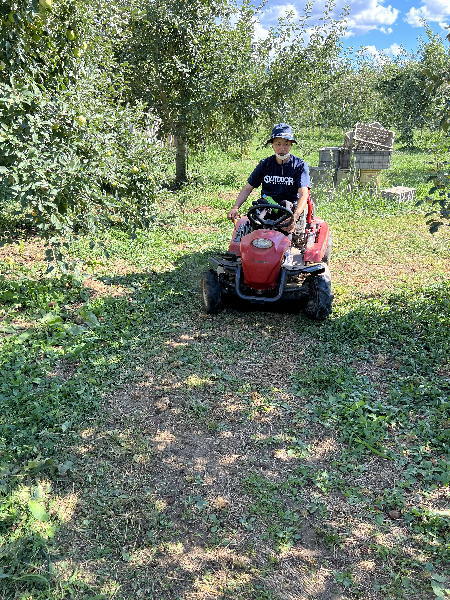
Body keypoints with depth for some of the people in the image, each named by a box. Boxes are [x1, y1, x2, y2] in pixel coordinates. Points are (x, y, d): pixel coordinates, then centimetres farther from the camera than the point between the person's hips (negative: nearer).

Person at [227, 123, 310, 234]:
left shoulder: (300, 165, -1)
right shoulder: (265, 164, 10)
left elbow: (303, 195, -14)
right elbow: (247, 188, 12)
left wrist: (294, 217, -33)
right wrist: (235, 208, -7)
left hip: (292, 208, -1)